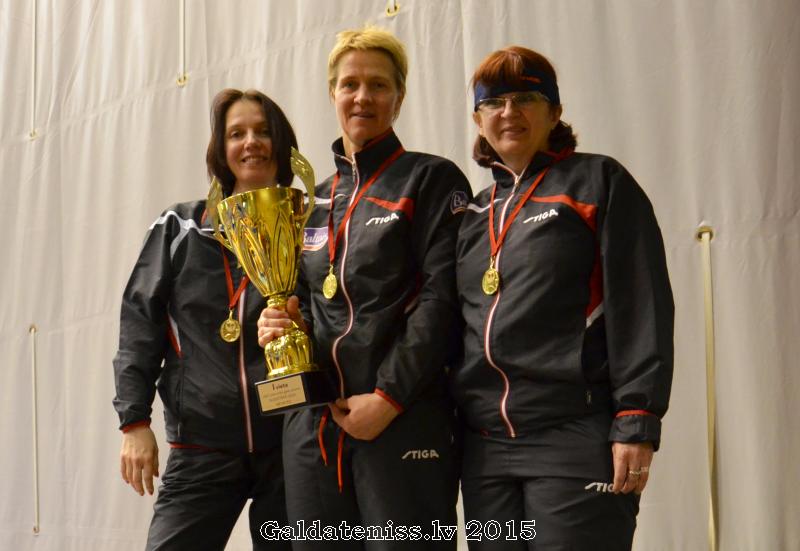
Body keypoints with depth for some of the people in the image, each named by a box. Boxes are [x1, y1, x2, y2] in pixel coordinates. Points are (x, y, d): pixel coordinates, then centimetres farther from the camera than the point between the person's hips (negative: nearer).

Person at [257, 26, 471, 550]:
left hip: (404, 422, -5)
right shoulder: (313, 203, 19)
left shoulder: (431, 180, 2)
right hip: (313, 424, 6)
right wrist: (282, 323, 2)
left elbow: (441, 296, -8)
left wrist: (388, 396, -15)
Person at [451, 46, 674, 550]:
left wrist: (636, 423, -14)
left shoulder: (598, 182, 2)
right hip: (485, 445, 6)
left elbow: (641, 308, -6)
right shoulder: (475, 212, 18)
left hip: (575, 438, -5)